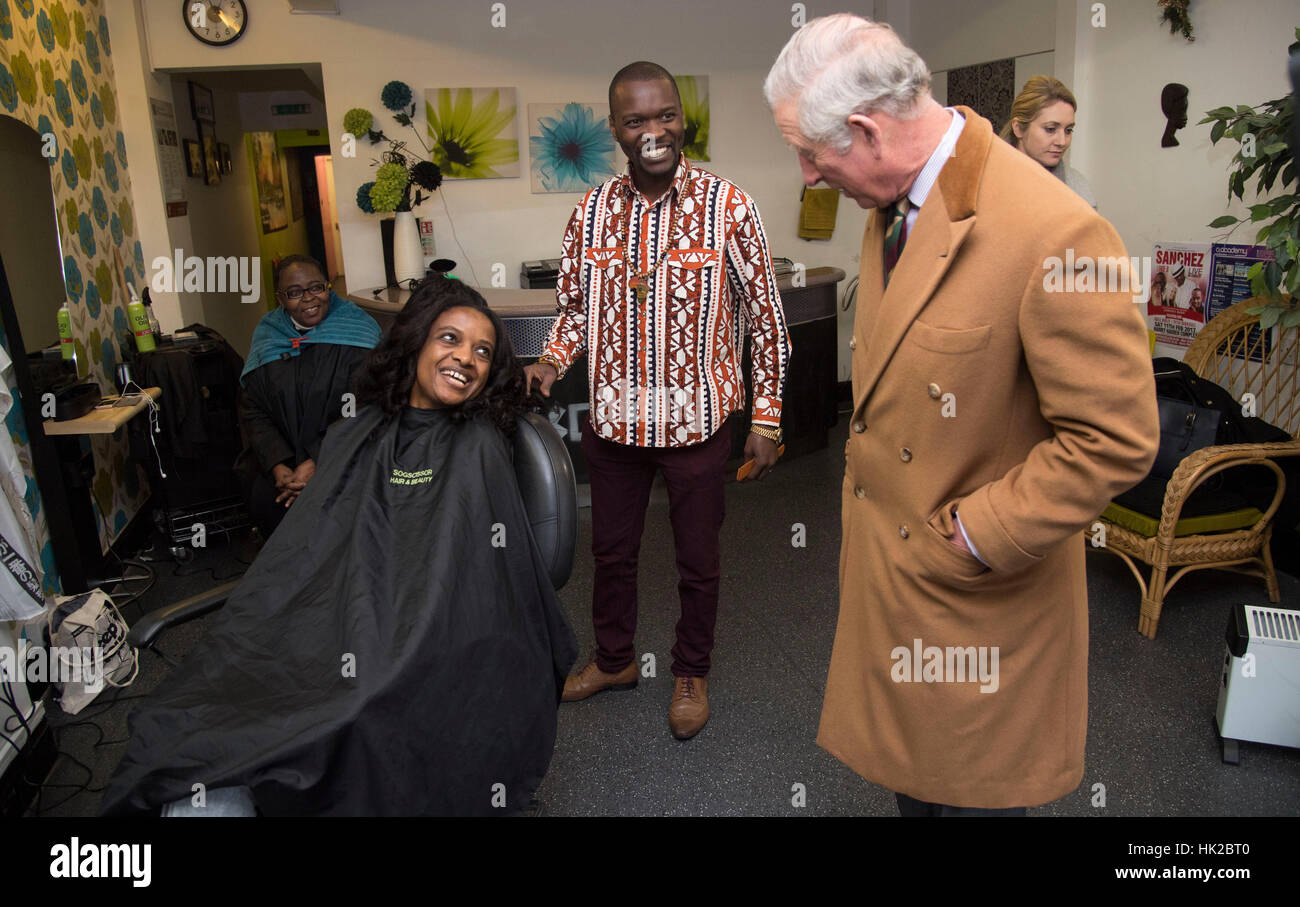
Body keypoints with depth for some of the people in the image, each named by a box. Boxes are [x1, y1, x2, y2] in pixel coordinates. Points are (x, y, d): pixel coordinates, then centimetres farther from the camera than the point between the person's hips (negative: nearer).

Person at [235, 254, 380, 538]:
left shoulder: (354, 330, -3)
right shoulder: (267, 337, 9)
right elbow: (253, 411, 7)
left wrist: (319, 464, -18)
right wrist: (278, 467, -10)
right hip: (280, 453, 4)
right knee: (263, 497, -20)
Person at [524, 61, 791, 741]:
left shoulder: (726, 206, -9)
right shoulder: (591, 212, 0)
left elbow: (764, 314, -4)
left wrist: (765, 419, -6)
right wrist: (551, 362, -9)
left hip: (697, 417, -3)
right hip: (614, 417, 3)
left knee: (697, 558, 13)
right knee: (611, 549, 19)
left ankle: (690, 674, 37)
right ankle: (614, 659, 43)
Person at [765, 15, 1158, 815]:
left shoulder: (1055, 235, -27)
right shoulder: (889, 207, 1)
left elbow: (1117, 441, -22)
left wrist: (973, 536, -18)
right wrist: (863, 483, 10)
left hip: (975, 597, -7)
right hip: (885, 570, 8)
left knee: (968, 789, 16)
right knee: (907, 775, 26)